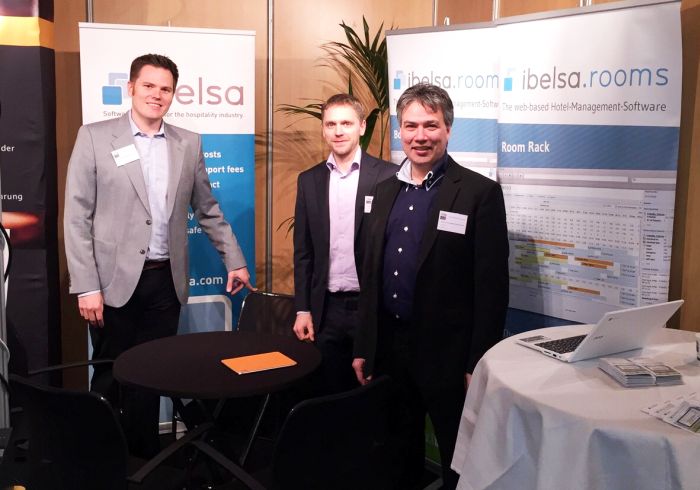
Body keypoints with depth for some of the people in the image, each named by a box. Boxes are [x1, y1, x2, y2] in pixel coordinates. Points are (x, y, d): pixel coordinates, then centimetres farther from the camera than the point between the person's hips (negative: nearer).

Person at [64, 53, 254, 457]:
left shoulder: (189, 144, 7)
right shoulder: (94, 137, -3)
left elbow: (208, 210, 15)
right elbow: (77, 217, -6)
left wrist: (235, 260, 13)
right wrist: (86, 286, -10)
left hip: (165, 280, 3)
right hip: (114, 280, -2)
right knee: (110, 376, 9)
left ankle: (146, 458, 27)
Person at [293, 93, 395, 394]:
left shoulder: (387, 176, -5)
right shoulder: (309, 180, 7)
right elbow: (303, 251, 9)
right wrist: (302, 309, 4)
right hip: (326, 309, 3)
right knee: (328, 395, 12)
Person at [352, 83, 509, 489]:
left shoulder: (480, 193, -10)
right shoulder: (386, 190, 9)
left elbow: (492, 286, -12)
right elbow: (372, 274, 11)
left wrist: (479, 364, -13)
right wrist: (364, 347, 11)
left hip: (446, 352, -5)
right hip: (389, 346, 5)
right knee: (397, 456, 19)